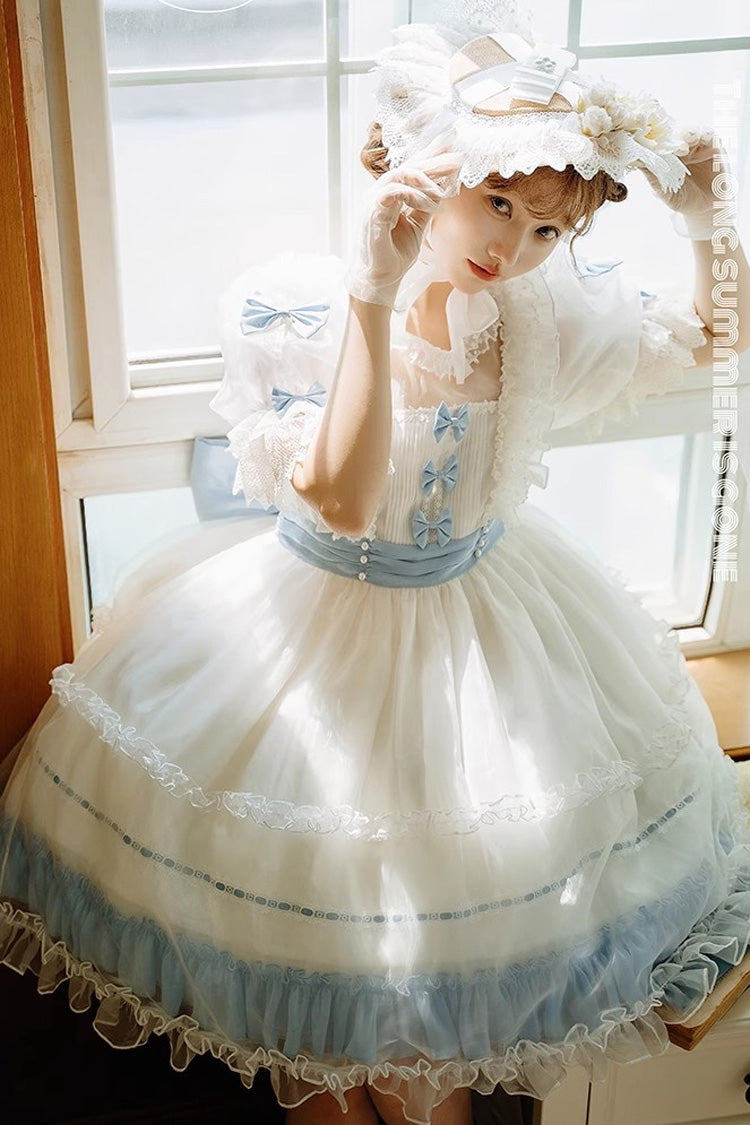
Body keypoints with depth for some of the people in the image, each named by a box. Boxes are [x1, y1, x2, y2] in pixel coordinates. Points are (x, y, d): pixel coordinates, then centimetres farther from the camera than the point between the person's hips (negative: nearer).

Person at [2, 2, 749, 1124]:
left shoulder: (544, 311, -10)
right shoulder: (295, 305, -22)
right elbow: (343, 499, -34)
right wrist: (377, 297, -40)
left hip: (487, 623, 3)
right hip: (315, 630, -3)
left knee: (463, 871, 14)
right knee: (310, 872, 12)